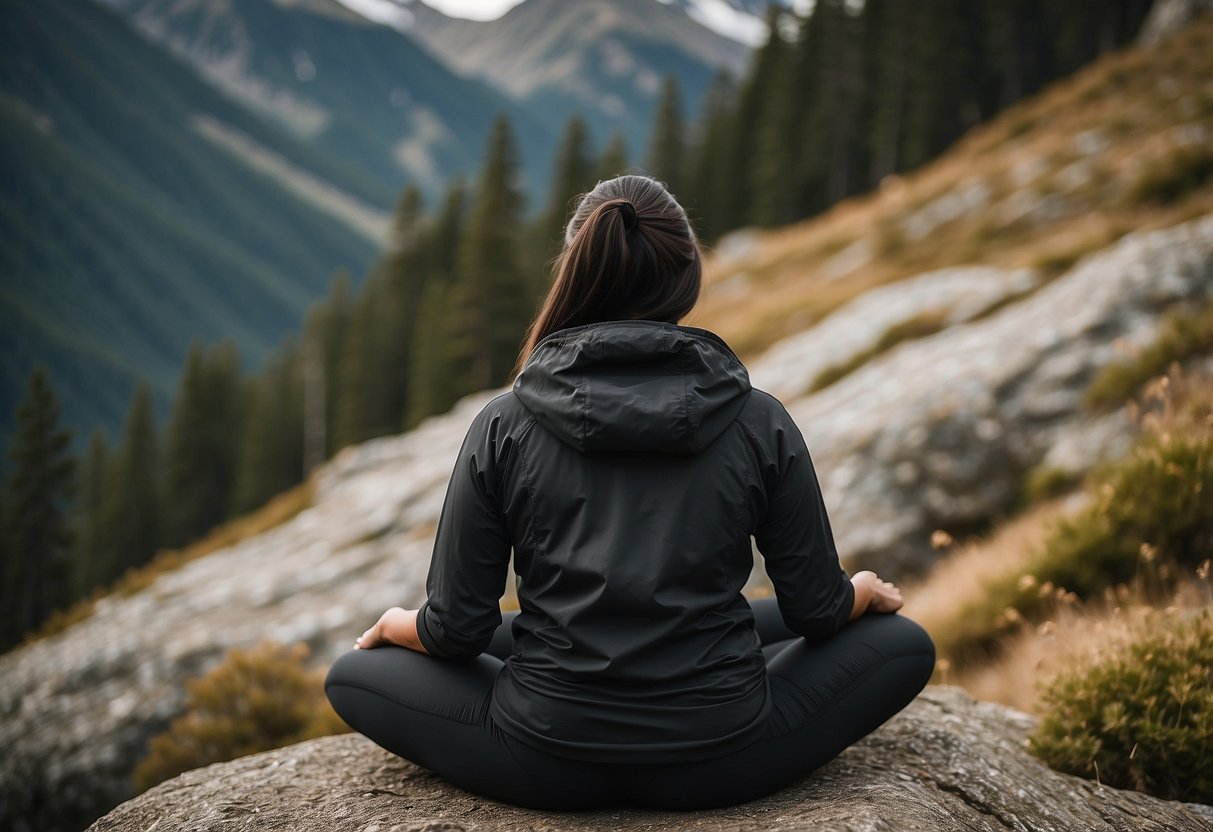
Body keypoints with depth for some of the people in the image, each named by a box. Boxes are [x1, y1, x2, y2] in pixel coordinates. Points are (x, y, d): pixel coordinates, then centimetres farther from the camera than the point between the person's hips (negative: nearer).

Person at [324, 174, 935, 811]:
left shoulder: (502, 427, -8)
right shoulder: (760, 423, -8)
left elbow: (456, 630, -4)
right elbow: (818, 611, 1)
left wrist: (394, 624, 20)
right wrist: (865, 591, 25)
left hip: (549, 764, 0)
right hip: (716, 765, 1)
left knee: (352, 675, 23)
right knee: (905, 644, 22)